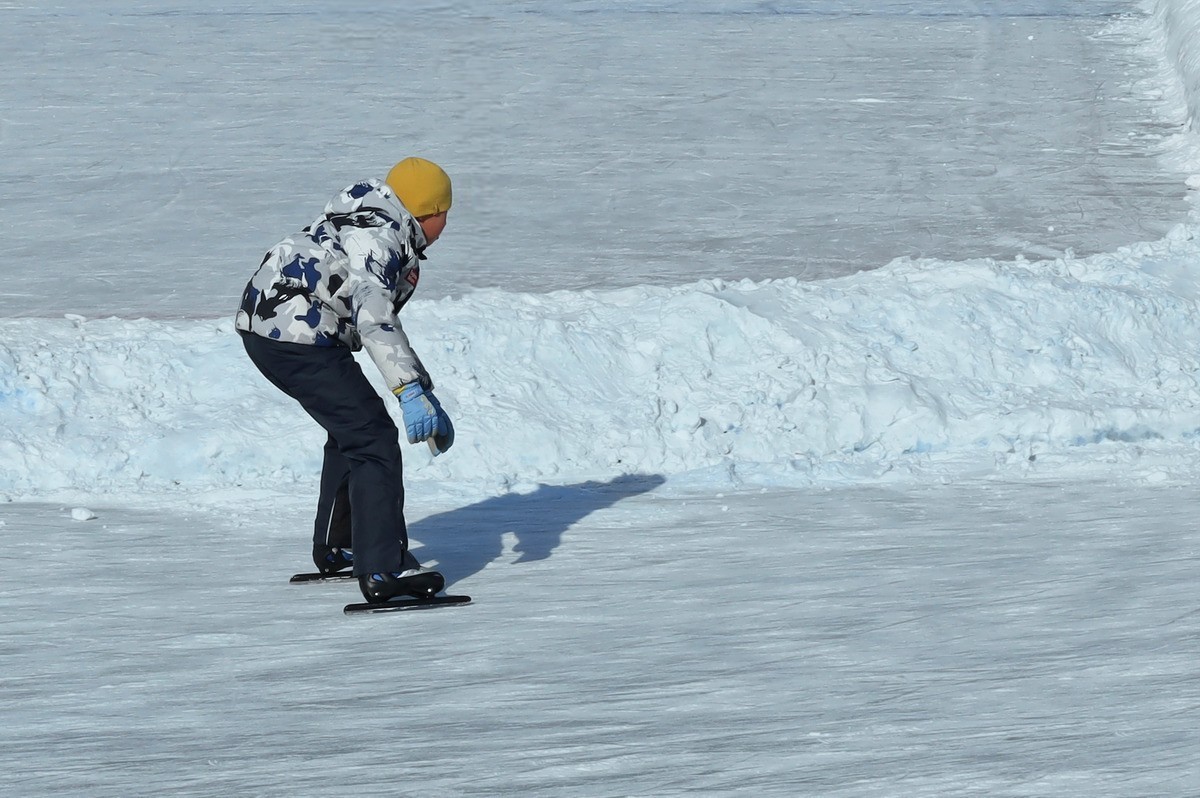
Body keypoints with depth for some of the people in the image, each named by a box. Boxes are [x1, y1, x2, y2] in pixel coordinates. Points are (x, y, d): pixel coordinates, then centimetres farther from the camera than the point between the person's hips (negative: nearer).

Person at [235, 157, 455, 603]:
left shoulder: (390, 234, 22)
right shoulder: (377, 232, -12)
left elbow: (383, 324, 30)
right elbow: (373, 317, -26)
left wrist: (426, 397, 28)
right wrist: (410, 391, -33)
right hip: (297, 336, -11)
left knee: (350, 429, 27)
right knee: (373, 438, -12)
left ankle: (334, 548, 36)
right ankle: (383, 571, -20)